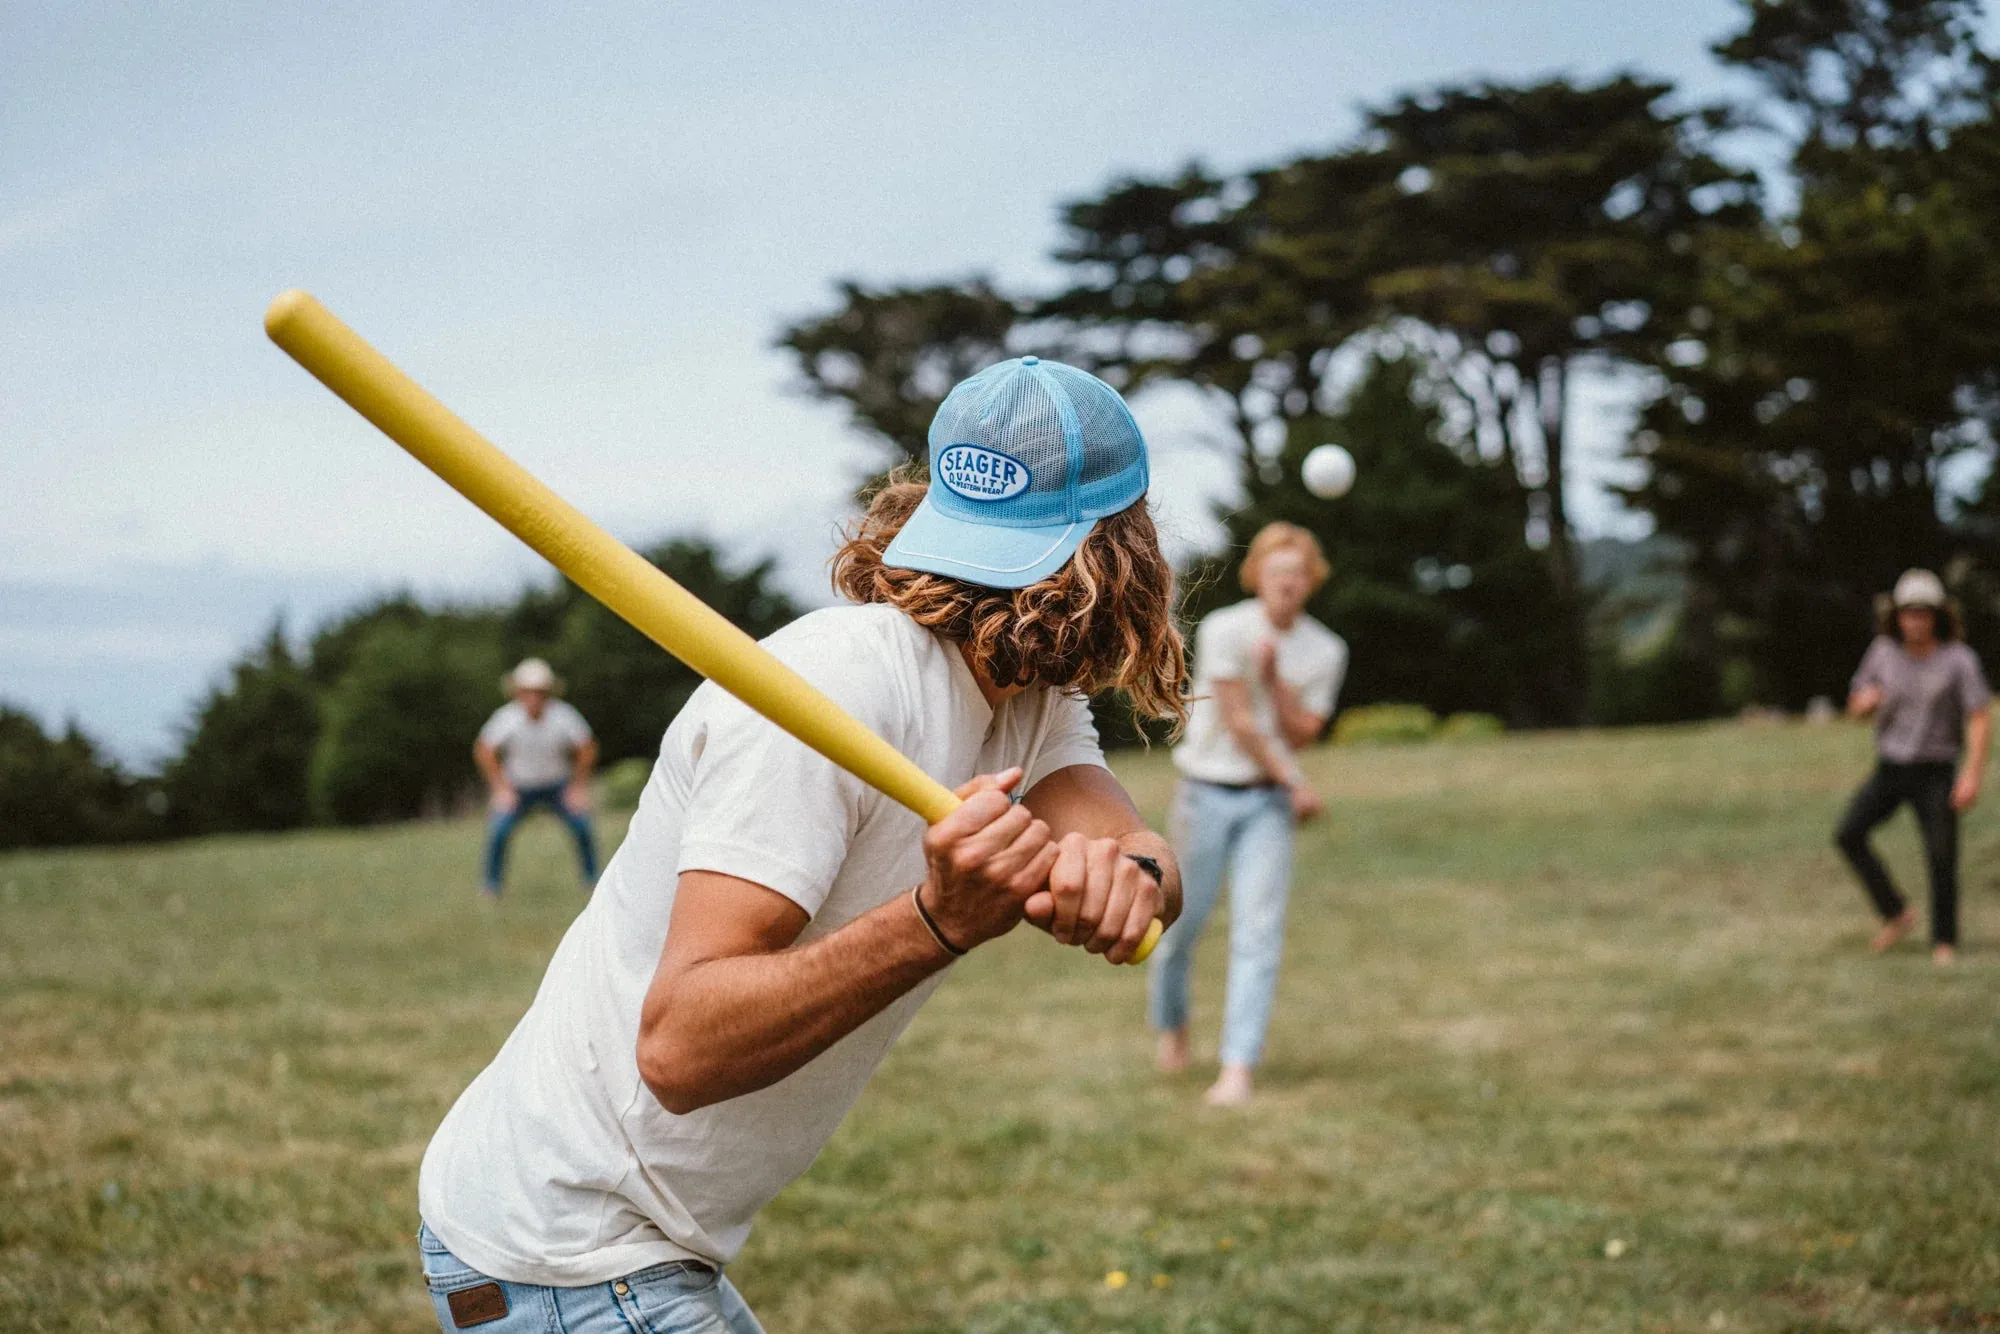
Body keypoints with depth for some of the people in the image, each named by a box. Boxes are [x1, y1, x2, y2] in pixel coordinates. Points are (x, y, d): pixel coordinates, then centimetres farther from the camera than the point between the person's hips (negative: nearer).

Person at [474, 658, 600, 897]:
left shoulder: (563, 715, -24)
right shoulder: (507, 717, -25)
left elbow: (587, 749, -10)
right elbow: (483, 751, -12)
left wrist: (579, 786, -7)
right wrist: (500, 787, -12)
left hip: (558, 785, 1)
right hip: (518, 786, 0)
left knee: (582, 823, -17)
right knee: (498, 829, -20)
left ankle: (593, 878, 2)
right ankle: (491, 884, -1)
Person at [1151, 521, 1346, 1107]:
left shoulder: (1326, 651, 2)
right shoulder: (1224, 630, -10)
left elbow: (1300, 733, -3)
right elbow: (1238, 721, -10)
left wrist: (1273, 674, -17)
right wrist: (1295, 783, -4)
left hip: (1269, 801, 2)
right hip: (1208, 792, -2)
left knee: (1258, 930, -10)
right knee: (1185, 919, 2)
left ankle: (1237, 1068, -12)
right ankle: (1169, 1020, 33)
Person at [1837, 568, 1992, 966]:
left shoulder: (1959, 660, -14)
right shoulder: (1883, 652, -2)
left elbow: (1981, 721, -17)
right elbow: (1856, 708, 7)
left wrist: (1973, 775, -29)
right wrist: (1865, 700, -18)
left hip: (1936, 773, -3)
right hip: (1890, 768, 3)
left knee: (1942, 858, -9)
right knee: (1848, 835, -14)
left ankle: (1944, 941, 11)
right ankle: (1897, 914, 1)